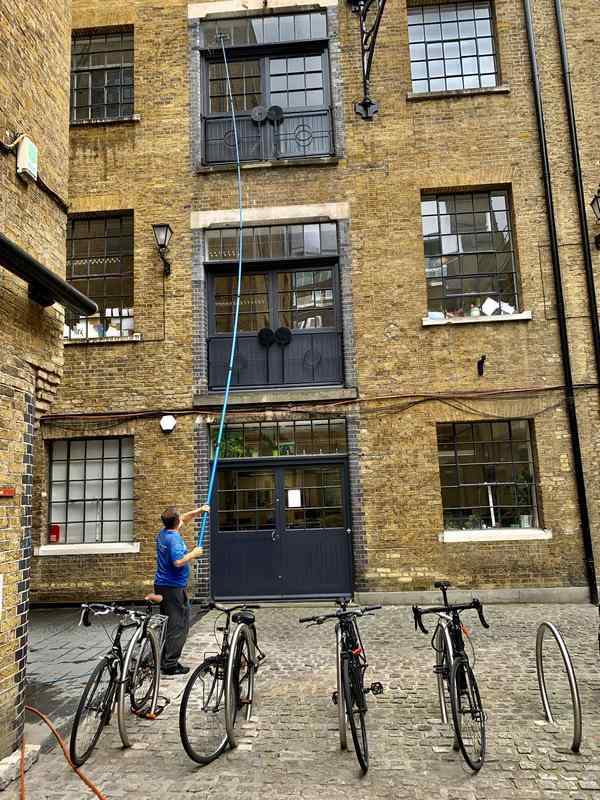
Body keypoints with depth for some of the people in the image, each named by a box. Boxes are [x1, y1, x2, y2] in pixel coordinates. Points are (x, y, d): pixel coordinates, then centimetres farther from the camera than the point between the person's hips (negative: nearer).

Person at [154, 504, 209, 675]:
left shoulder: (163, 533, 9)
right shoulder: (174, 538, -20)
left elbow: (183, 519, 24)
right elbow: (178, 561, -29)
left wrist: (199, 510, 20)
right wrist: (194, 554, -15)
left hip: (162, 585, 10)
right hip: (174, 587, -10)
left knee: (168, 623, 17)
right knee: (179, 626, -3)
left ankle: (164, 660, 24)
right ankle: (170, 664, -1)